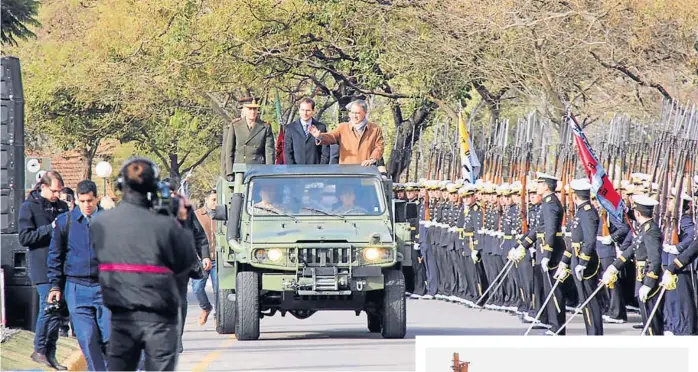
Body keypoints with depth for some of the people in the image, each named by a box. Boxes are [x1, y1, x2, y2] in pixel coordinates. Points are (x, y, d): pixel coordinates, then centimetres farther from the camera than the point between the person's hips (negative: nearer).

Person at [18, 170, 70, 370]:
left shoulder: (62, 206, 15)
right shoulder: (29, 207, -2)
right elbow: (25, 238, -9)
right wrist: (50, 228, -16)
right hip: (42, 266, -6)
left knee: (57, 309, 4)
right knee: (48, 307, -10)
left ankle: (50, 354, 10)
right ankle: (39, 350, 3)